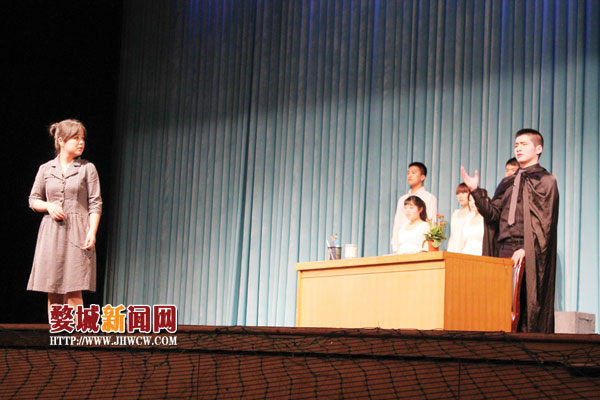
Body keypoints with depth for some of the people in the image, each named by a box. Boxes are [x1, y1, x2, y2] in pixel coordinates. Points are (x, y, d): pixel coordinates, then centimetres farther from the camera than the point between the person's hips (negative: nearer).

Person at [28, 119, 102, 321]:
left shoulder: (87, 168, 5)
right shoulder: (45, 169, 9)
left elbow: (95, 204, 1)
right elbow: (33, 200, 15)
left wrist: (92, 232, -11)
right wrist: (49, 206, -6)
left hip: (77, 233, -2)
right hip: (51, 232, 2)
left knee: (73, 292, -7)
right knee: (52, 291, 2)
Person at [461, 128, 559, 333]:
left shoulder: (546, 180, 1)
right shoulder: (507, 183, 20)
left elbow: (545, 222, -8)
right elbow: (492, 213, 13)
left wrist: (526, 249, -18)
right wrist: (476, 191, 0)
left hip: (530, 253, -6)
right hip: (506, 249, 6)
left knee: (528, 302, -8)